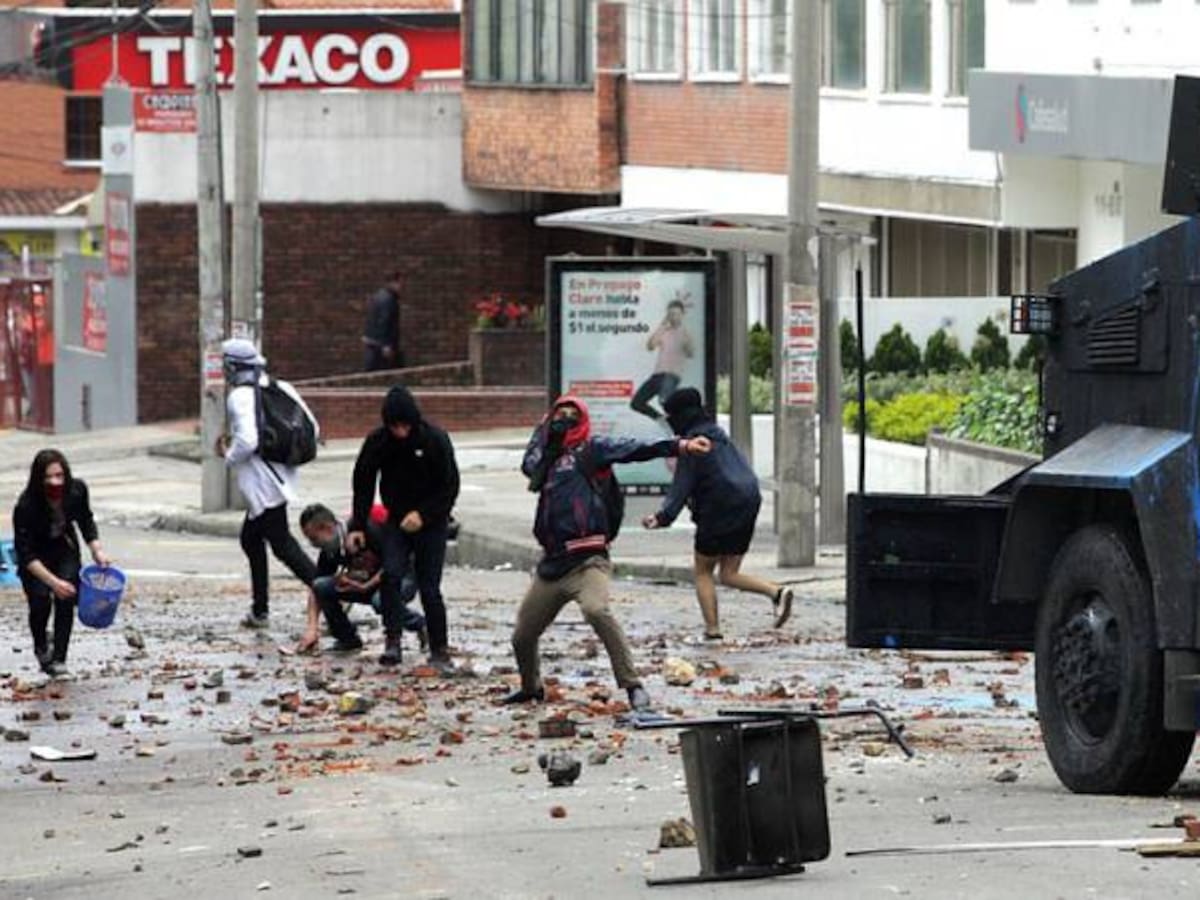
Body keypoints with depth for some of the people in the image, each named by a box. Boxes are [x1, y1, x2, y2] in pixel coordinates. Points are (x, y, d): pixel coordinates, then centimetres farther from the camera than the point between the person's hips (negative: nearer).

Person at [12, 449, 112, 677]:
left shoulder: (77, 490, -22)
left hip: (64, 549, 3)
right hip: (35, 557, -3)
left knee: (66, 600, -15)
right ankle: (41, 647, 12)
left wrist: (97, 551, -12)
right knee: (40, 600, -17)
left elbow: (86, 521, 0)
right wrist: (53, 581, -40)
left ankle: (58, 658, -8)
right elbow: (26, 554, -31)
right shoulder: (26, 506, -34)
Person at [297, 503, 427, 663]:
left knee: (381, 600, -40)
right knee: (321, 586, -13)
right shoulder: (329, 552, -6)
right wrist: (312, 628, -11)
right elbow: (316, 588, -1)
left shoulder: (367, 531, -26)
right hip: (365, 585, 7)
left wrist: (366, 586, -28)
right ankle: (347, 637, 4)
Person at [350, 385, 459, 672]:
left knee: (429, 588, -5)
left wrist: (423, 514, -20)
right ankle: (393, 641, -8)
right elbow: (363, 484, 4)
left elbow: (449, 487, -9)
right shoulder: (377, 442, -7)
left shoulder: (435, 440, -14)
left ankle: (439, 652, 7)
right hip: (397, 522, 2)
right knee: (391, 574, -19)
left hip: (431, 522, -2)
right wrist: (358, 526, -2)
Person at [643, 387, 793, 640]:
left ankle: (712, 630, 1)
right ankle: (777, 592, -10)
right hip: (747, 509, 8)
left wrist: (664, 517, -21)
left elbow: (682, 486, -17)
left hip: (718, 513, -8)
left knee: (703, 572, 7)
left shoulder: (693, 442, -10)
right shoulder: (718, 435, 17)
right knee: (729, 574, 11)